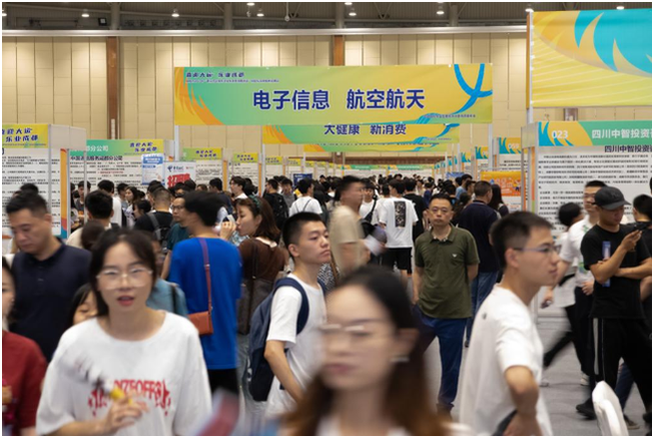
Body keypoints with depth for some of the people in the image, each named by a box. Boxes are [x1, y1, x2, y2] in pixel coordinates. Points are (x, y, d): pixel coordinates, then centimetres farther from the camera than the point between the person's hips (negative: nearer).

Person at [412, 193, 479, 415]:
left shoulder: (464, 238, -10)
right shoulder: (421, 241, -1)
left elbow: (472, 271, 1)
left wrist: (453, 289, 5)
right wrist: (417, 295, 0)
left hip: (454, 312, -2)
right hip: (424, 309, 2)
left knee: (451, 363, 11)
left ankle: (445, 403, 32)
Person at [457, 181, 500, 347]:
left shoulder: (465, 212, 5)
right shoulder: (489, 213, -16)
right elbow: (493, 240, -20)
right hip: (488, 263, -6)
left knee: (471, 298, 13)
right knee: (483, 299, 0)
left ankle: (470, 337, 17)